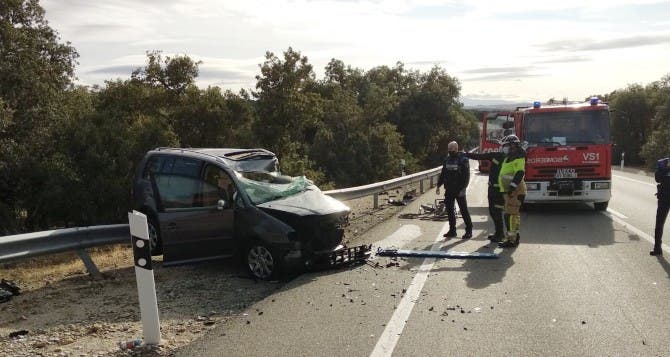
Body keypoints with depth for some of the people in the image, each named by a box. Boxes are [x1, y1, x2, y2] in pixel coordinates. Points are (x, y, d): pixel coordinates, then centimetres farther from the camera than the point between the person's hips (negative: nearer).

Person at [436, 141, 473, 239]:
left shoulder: (463, 160, -8)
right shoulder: (447, 160, 11)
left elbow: (466, 176, -12)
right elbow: (443, 174, 17)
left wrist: (462, 189, -18)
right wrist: (438, 185, 10)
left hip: (459, 190, -6)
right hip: (449, 190, 6)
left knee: (464, 210, -2)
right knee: (449, 210, 9)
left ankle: (469, 230, 6)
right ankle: (452, 230, 18)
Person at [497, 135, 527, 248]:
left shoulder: (518, 158, -12)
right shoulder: (509, 158, 21)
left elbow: (520, 173, -23)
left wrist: (512, 186, -28)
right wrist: (505, 190, 24)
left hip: (515, 191, -11)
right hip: (509, 191, 11)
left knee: (510, 215, -12)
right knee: (514, 214, 16)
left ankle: (511, 239, -12)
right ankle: (515, 236, 24)